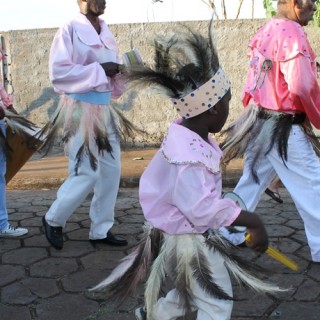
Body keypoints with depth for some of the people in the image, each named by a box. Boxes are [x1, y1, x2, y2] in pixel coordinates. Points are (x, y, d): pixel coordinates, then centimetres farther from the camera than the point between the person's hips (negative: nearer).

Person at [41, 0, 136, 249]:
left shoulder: (106, 33, 13)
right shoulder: (70, 30, -8)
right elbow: (58, 71, -16)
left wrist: (122, 72, -3)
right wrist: (99, 70, -16)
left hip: (105, 110, 7)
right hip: (80, 110, -7)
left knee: (111, 172, 6)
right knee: (87, 173, -7)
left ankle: (100, 230, 18)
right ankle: (53, 220, 16)